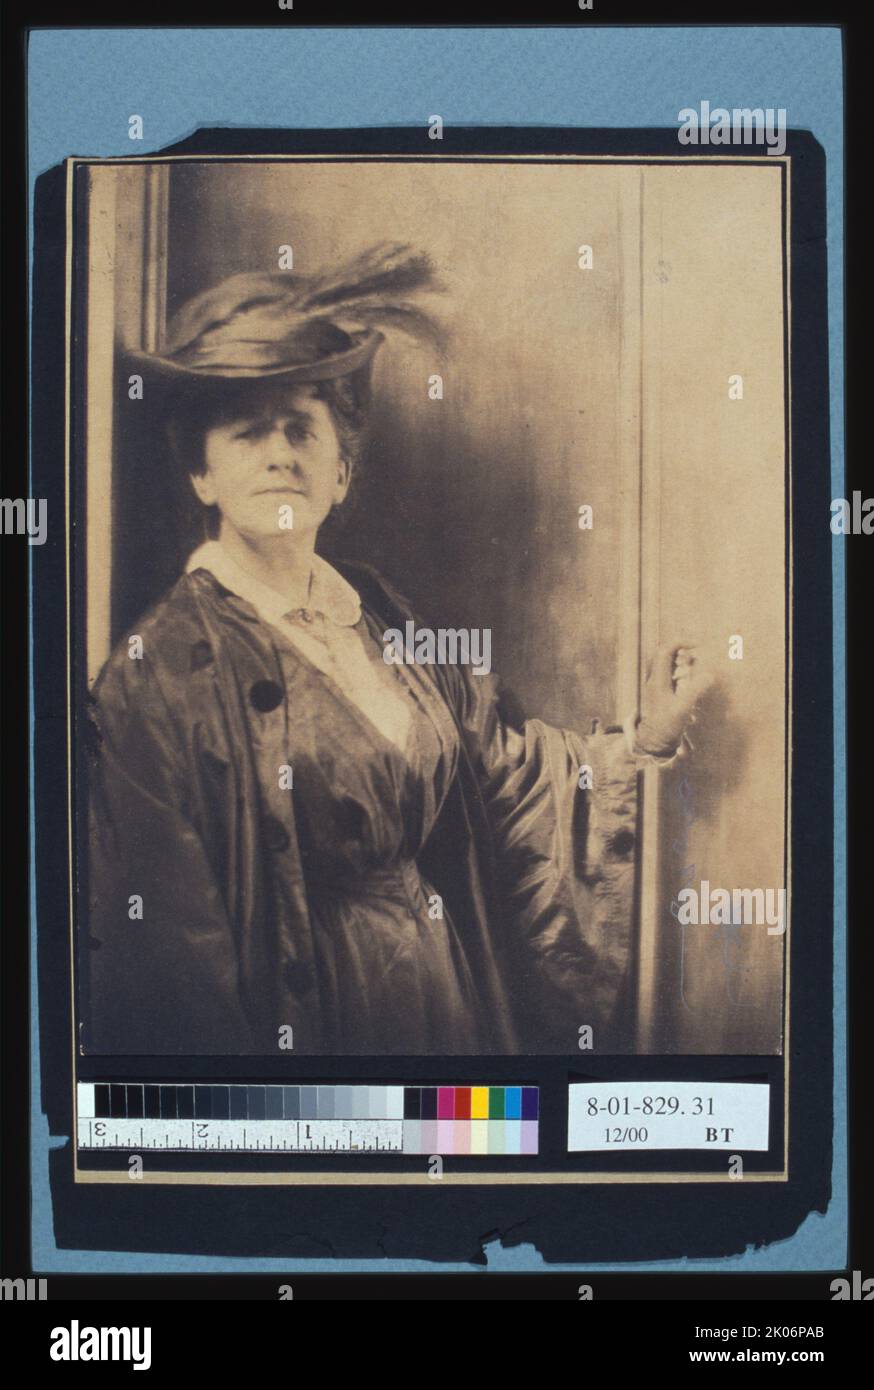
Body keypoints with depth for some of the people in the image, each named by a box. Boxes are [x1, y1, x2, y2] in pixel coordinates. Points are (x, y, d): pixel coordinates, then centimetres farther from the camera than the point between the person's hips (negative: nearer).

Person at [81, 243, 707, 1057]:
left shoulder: (377, 617, 5)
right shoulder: (161, 671, -14)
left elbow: (503, 762, 11)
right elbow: (169, 938, -15)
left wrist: (644, 739, 3)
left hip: (449, 991, 6)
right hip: (308, 1016, -6)